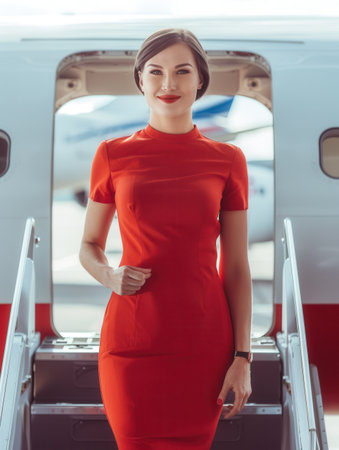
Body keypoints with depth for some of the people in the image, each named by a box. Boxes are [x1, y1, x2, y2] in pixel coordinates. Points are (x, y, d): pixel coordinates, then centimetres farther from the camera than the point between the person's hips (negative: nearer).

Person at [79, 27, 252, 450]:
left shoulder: (227, 160, 3)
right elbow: (89, 246, 12)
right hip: (132, 338, 0)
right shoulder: (113, 154, 3)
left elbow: (236, 267, 3)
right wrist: (110, 277, -11)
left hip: (203, 341, 0)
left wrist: (242, 358, -2)